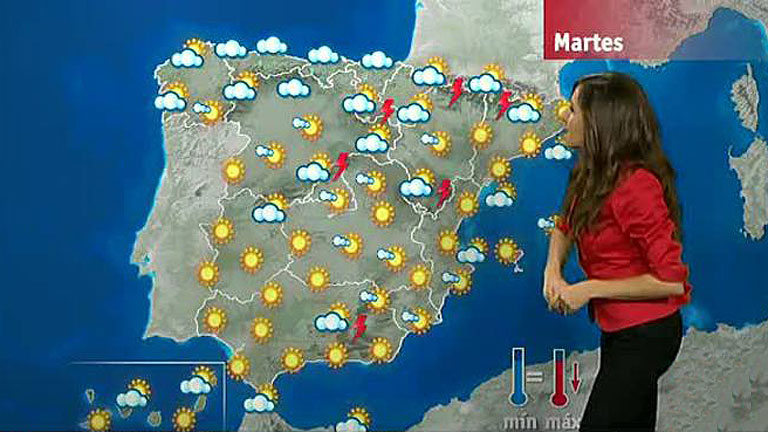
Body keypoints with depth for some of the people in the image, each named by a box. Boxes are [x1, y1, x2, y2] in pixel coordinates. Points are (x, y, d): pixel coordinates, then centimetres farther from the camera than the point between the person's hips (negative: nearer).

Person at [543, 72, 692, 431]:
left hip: (646, 334, -9)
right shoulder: (594, 175, 1)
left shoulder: (636, 186, -26)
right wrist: (553, 271, -3)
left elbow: (671, 280, -25)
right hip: (619, 330, 9)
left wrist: (590, 289, -20)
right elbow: (565, 227, 17)